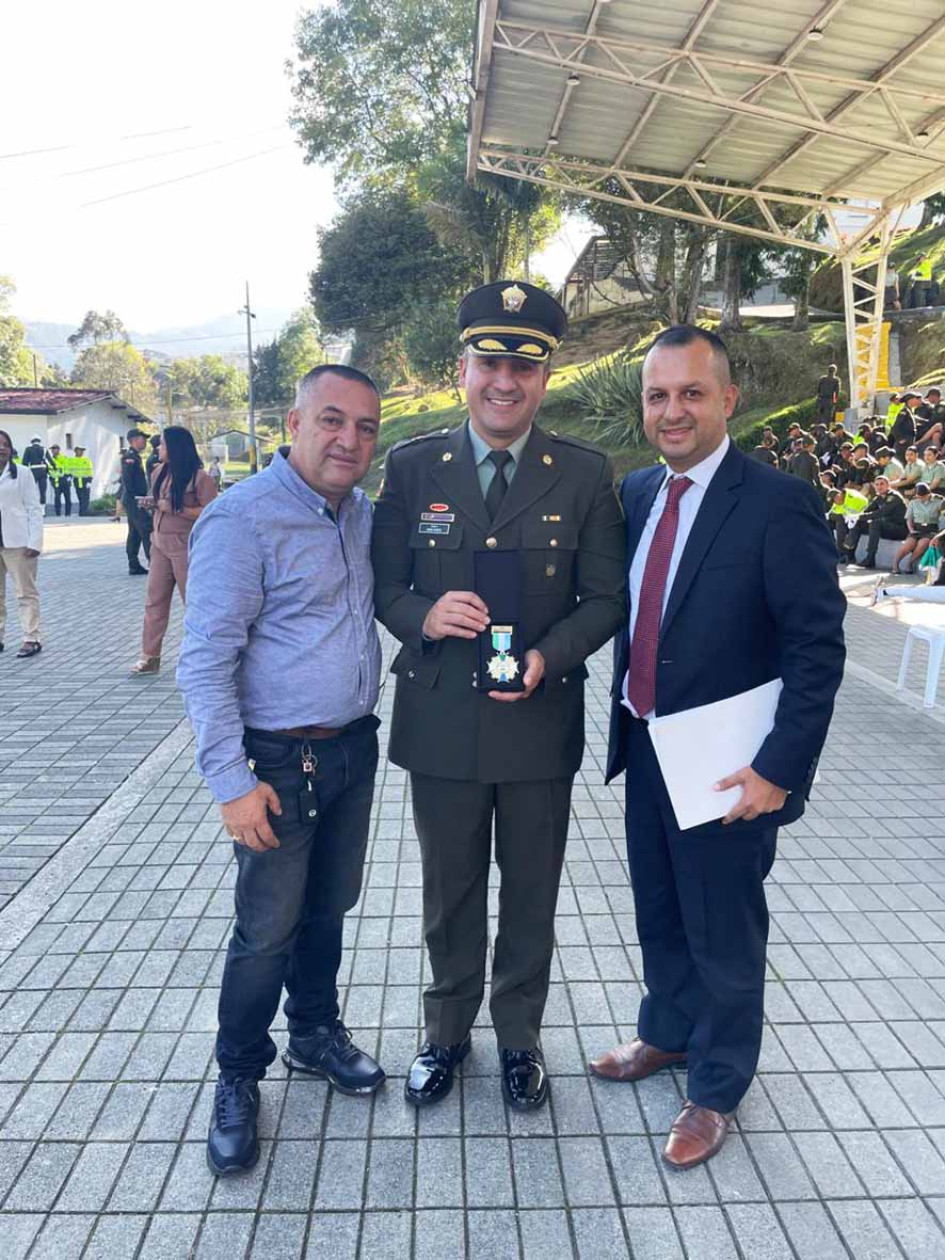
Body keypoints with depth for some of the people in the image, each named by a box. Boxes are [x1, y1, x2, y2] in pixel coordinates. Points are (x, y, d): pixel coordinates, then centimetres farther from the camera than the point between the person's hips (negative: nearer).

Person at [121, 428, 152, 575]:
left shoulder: (134, 457, 18)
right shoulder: (130, 457, -13)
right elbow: (127, 480, -20)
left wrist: (142, 498, 17)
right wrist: (136, 498, -20)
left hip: (132, 502, 10)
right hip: (134, 501, -10)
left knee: (135, 533, 11)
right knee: (147, 531, -11)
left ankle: (134, 565, 14)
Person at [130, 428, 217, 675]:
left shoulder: (199, 477, -12)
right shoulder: (159, 472, 11)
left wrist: (174, 509, -20)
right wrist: (153, 505, 6)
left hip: (186, 547, -7)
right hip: (160, 545, 8)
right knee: (154, 602, 8)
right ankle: (150, 657, 14)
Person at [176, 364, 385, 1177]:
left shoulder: (362, 513, 5)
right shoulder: (242, 518, -17)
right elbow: (206, 661, -18)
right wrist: (232, 782, -19)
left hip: (354, 749, 6)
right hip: (280, 764, -6)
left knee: (328, 910, 20)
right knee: (268, 933, 6)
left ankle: (315, 1034, 43)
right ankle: (238, 1079, 30)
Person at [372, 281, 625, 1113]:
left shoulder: (587, 474, -4)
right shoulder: (412, 466, -2)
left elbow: (607, 598, -2)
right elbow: (383, 584, 2)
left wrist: (550, 656, -20)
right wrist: (424, 616, -19)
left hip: (540, 723, 0)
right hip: (441, 722, 1)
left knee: (531, 895, 17)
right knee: (449, 893, 19)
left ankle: (520, 1037, 42)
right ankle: (447, 1031, 43)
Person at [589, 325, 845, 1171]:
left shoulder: (778, 503, -17)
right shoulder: (637, 492, 3)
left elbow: (818, 648, -18)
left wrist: (780, 768, -20)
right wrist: (628, 717, 5)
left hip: (727, 768, -6)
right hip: (646, 748, 6)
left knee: (724, 934, 13)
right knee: (658, 912, 24)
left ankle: (716, 1091, 38)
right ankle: (667, 1034, 50)